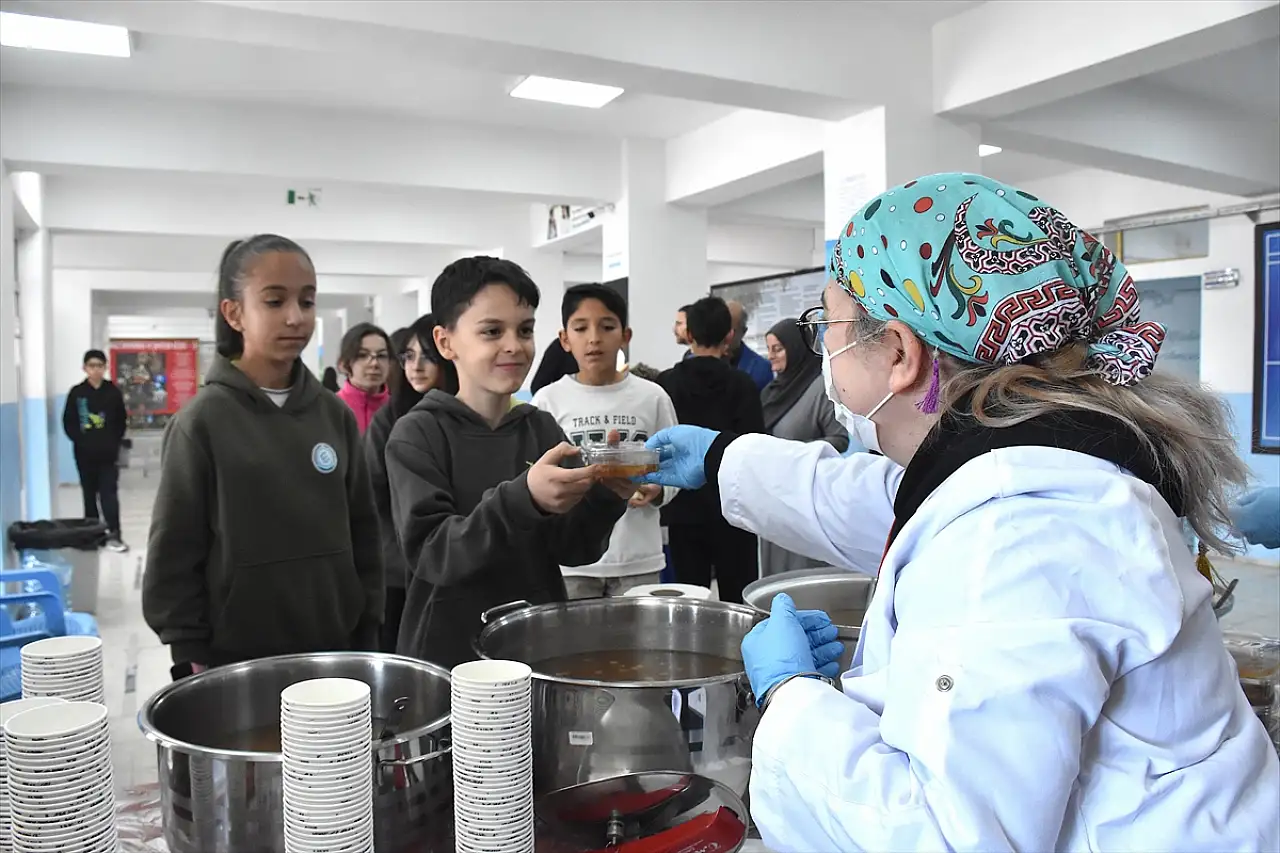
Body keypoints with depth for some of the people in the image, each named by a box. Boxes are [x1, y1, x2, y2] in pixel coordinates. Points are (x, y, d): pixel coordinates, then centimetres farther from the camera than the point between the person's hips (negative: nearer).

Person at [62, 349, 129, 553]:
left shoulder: (113, 392, -1)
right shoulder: (76, 393, -1)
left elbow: (122, 421, 5)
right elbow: (68, 423, 1)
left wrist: (114, 443, -4)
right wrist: (80, 441, -9)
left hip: (109, 454, -1)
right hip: (85, 454, 2)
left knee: (109, 494, -5)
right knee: (90, 495, 13)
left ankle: (114, 535, -6)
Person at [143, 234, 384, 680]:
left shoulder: (335, 416, 3)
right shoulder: (203, 421, -8)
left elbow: (362, 534, 7)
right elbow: (174, 555, -5)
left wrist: (366, 636, 5)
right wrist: (192, 659, -5)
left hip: (333, 651, 3)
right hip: (235, 660, -3)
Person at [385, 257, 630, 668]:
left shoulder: (542, 428, 1)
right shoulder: (418, 434, -11)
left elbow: (573, 549, -2)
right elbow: (430, 554, -20)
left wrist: (603, 496, -21)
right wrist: (523, 498, -33)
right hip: (448, 655, -3)